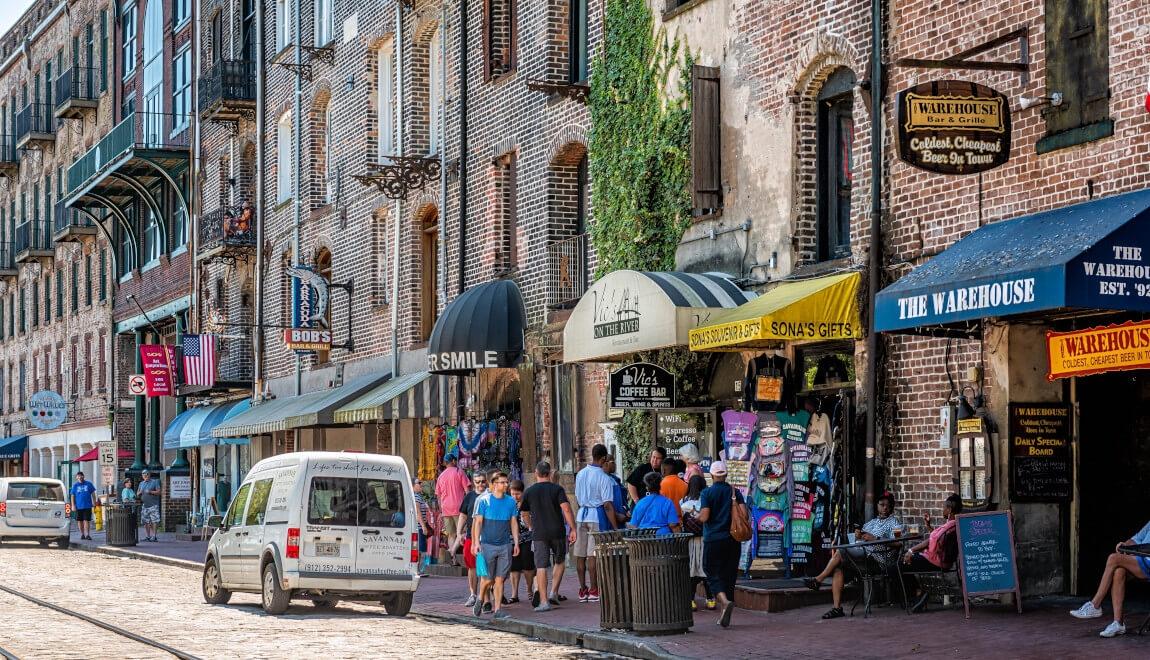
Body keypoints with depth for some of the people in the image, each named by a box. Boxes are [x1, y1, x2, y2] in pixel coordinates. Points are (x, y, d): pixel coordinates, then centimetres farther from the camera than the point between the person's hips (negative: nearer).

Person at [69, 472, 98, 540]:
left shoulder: (89, 484, 3)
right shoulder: (75, 485, 5)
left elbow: (93, 494, 8)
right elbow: (73, 496, 6)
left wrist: (94, 502, 3)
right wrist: (73, 505, -1)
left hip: (87, 506, -2)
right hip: (78, 506, 2)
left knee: (87, 520, -6)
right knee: (80, 521, 8)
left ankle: (87, 534, -4)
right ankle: (82, 534, 20)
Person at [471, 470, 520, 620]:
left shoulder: (511, 501, 7)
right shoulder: (484, 500, -3)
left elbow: (514, 523, 13)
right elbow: (478, 522, -2)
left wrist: (516, 543, 6)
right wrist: (476, 543, -8)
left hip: (505, 545, 3)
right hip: (488, 544, -3)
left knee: (499, 579, 1)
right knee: (488, 578, -1)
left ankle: (497, 610, 5)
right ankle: (480, 600, 27)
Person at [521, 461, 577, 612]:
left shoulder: (529, 492, 5)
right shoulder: (557, 489, -2)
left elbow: (525, 514, 15)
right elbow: (566, 509, -13)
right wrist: (573, 529, -9)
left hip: (539, 534, 0)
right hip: (558, 531, 0)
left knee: (541, 567, -2)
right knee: (559, 562, 20)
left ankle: (544, 602, -10)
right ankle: (553, 593, 10)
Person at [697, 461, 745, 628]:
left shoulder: (707, 492, -6)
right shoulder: (735, 492, 5)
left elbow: (704, 517, -13)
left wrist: (696, 516, 8)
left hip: (713, 540, -4)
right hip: (732, 539, 4)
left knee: (713, 573, 1)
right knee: (729, 575, 11)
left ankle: (725, 601, -26)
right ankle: (723, 616, 12)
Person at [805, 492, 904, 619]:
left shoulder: (894, 522, 7)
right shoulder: (871, 522, 29)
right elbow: (858, 542, 24)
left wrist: (875, 539, -19)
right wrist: (858, 537, 0)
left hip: (879, 558, -7)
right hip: (862, 553, 7)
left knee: (840, 552, -21)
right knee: (838, 566, -19)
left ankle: (818, 580, -8)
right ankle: (836, 607, -23)